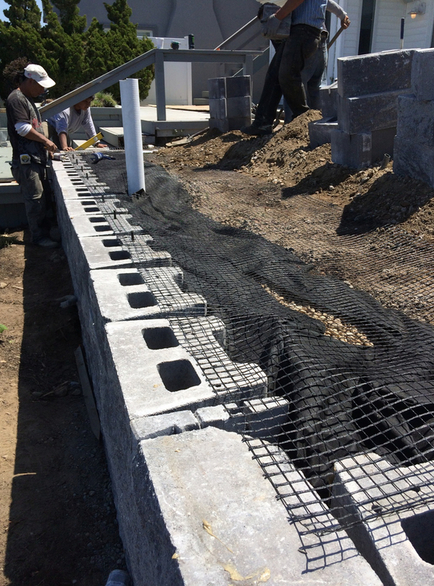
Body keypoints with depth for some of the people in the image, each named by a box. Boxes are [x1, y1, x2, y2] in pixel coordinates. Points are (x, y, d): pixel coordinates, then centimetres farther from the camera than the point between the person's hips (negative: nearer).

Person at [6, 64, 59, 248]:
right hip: (26, 159, -10)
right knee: (35, 198, -7)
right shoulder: (16, 99, -11)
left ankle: (44, 229, 24)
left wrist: (45, 146, 15)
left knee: (44, 195, 13)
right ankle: (39, 236, 0)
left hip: (37, 157, 10)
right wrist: (45, 140, -10)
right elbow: (23, 128, -19)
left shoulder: (28, 98, 20)